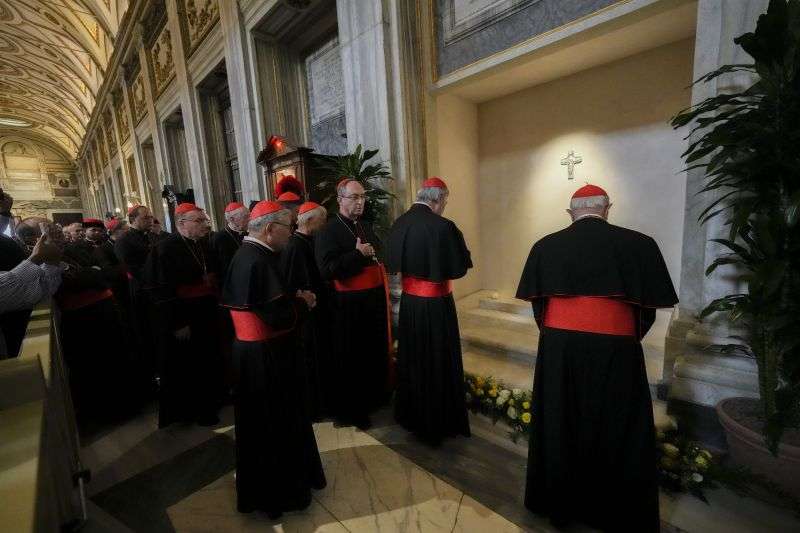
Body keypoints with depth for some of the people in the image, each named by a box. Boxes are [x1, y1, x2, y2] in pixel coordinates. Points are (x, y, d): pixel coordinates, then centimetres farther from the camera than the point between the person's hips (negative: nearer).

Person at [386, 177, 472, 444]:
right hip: (436, 303, -6)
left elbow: (392, 262, 8)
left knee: (412, 356, 22)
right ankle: (438, 421, 30)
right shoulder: (442, 226, -21)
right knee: (438, 360, 12)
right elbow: (460, 267, -13)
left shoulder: (400, 223, -1)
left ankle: (410, 413, 41)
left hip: (408, 299, 6)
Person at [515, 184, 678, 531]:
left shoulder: (545, 246, 0)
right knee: (617, 431, 17)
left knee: (560, 426, 17)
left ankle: (559, 503, 36)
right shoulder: (639, 244, -4)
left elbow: (537, 303, 5)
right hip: (615, 350, -1)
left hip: (558, 348, 2)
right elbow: (649, 306, 2)